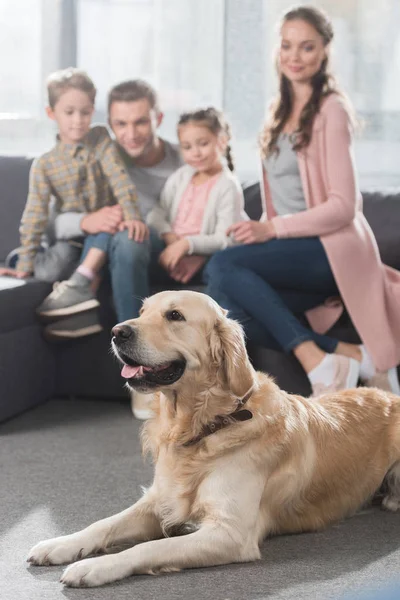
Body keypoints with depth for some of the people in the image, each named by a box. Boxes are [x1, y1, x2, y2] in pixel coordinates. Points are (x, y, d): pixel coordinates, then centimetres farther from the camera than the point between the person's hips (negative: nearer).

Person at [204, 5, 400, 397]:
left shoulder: (331, 110, -7)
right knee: (227, 301, -19)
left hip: (330, 247, -7)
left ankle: (318, 361, -20)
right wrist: (262, 229, 0)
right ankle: (351, 357, -12)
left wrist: (272, 229, -22)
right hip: (293, 249, 7)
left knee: (222, 267, -25)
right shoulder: (279, 109, 16)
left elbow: (342, 206, -14)